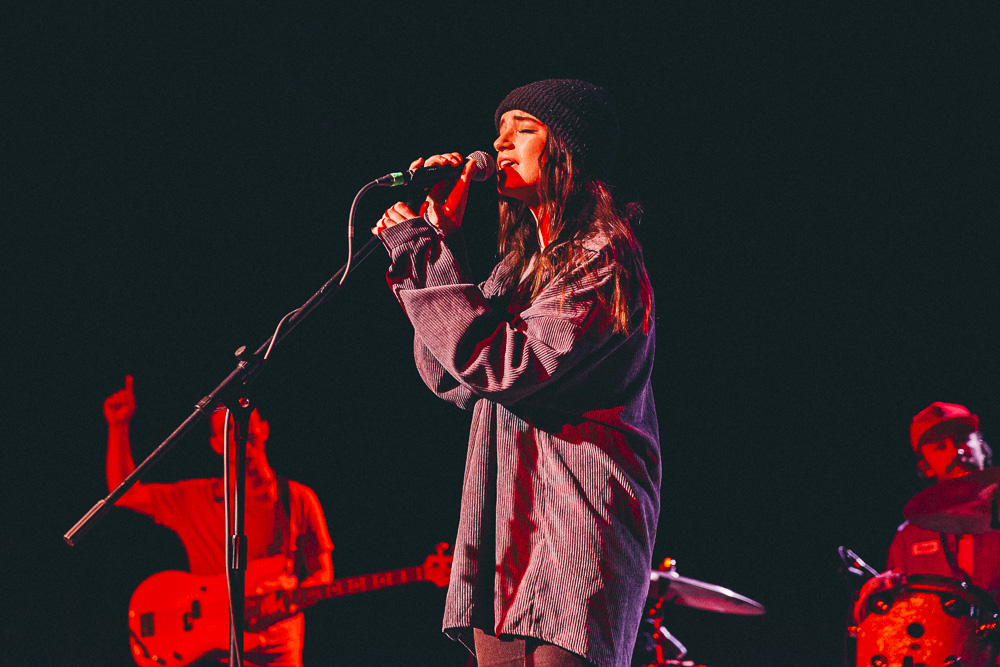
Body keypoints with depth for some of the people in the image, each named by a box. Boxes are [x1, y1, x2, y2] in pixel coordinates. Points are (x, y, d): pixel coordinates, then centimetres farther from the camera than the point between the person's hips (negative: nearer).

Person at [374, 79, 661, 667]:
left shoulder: (603, 255, -7)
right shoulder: (525, 260, 20)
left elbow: (510, 365, -17)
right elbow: (451, 379, 13)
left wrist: (424, 259, -12)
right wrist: (442, 237, 9)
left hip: (576, 530, -8)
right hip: (505, 537, 8)